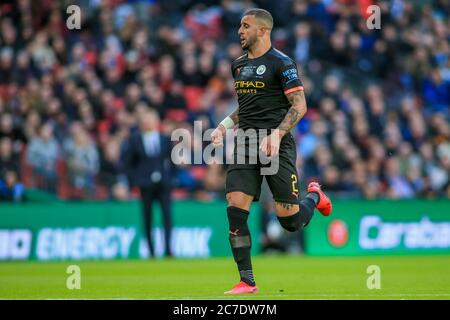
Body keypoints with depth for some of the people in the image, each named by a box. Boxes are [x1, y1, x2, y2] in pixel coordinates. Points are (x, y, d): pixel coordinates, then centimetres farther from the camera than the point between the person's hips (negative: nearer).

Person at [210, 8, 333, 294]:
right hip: (245, 143, 6)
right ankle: (247, 282, -5)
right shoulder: (239, 65, 16)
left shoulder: (282, 63, -6)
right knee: (236, 208, -10)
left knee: (290, 221, -4)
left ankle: (314, 196, 33)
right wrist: (224, 126, 12)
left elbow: (300, 106, -10)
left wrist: (276, 134, -22)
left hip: (276, 145, -6)